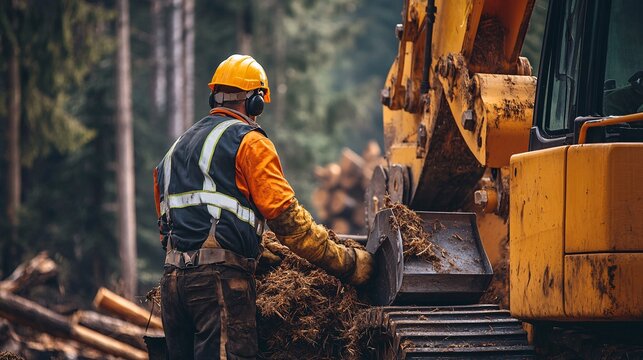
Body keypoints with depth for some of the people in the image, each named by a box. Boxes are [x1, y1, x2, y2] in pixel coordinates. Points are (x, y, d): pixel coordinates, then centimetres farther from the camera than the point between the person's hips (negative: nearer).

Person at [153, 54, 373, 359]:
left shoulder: (177, 148, 23)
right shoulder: (249, 142, -1)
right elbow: (287, 217, -8)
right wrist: (347, 263, -3)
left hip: (172, 277, 8)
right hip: (220, 277, -8)